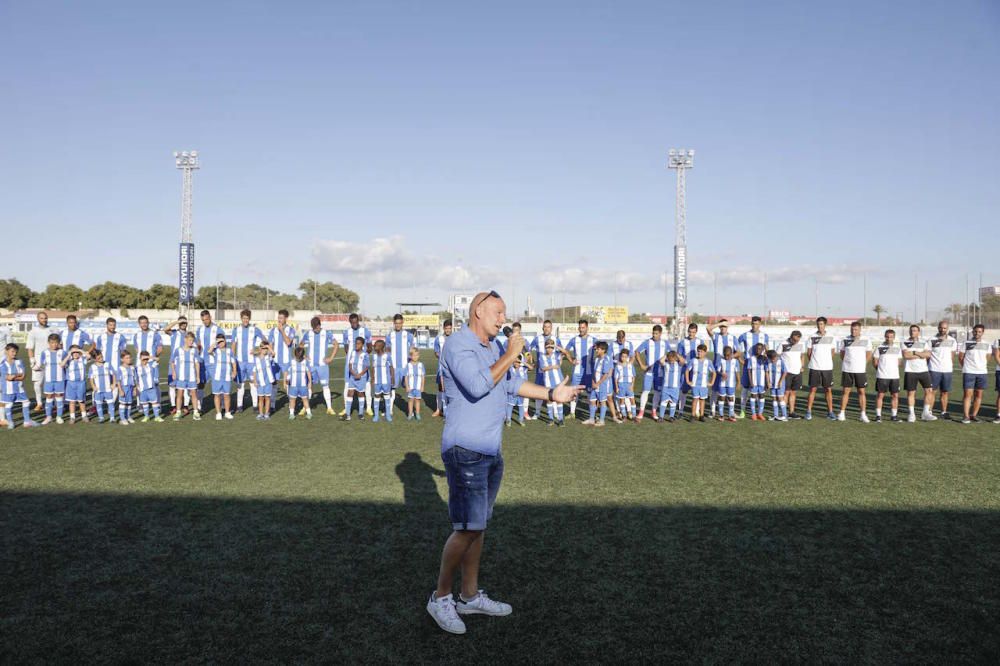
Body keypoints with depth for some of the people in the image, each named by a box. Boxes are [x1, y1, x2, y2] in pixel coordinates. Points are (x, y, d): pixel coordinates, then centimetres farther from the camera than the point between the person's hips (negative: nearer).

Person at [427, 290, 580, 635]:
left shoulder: (491, 348, 15)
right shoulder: (459, 345, -14)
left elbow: (512, 383, 28)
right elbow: (479, 386, -29)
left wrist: (551, 394, 26)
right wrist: (510, 355, -20)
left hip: (490, 452, 9)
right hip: (465, 452, -9)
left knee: (478, 525, 14)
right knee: (468, 527, -8)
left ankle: (470, 596, 25)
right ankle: (441, 597, 8)